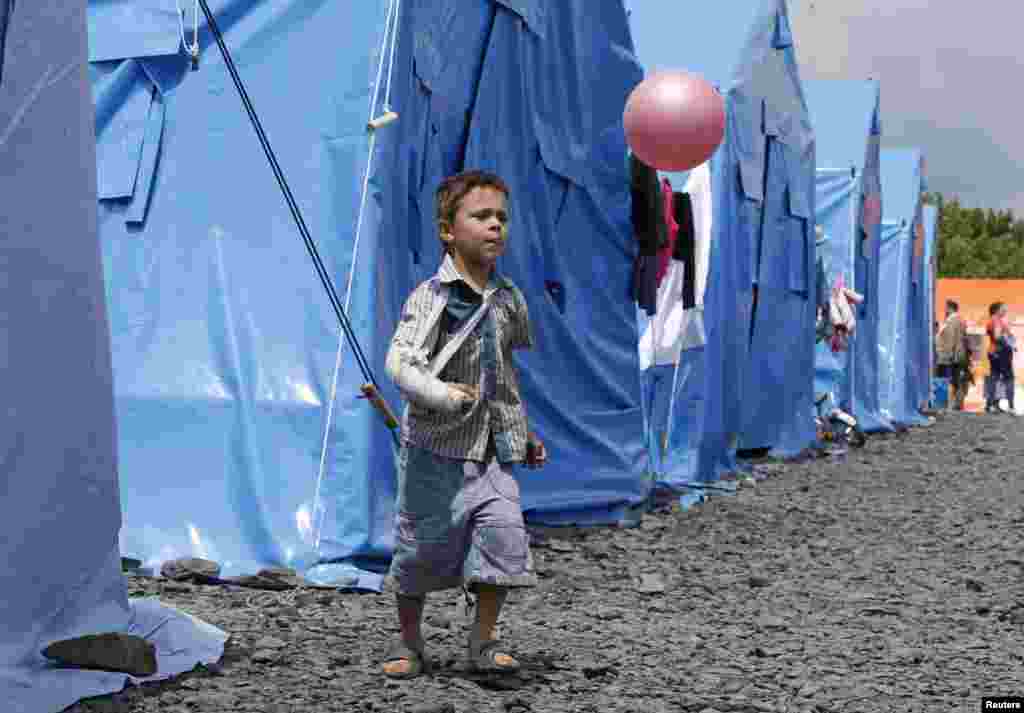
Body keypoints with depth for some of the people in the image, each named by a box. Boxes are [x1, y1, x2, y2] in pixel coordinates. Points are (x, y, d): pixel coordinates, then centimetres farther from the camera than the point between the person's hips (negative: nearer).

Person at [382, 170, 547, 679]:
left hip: (493, 448, 4)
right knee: (422, 546, 5)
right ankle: (409, 643, 24)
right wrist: (443, 395, -36)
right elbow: (400, 363, -20)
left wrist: (525, 433, 25)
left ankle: (483, 642, 9)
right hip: (436, 449, -4)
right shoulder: (430, 297, -10)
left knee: (503, 537, -7)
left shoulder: (509, 299, 9)